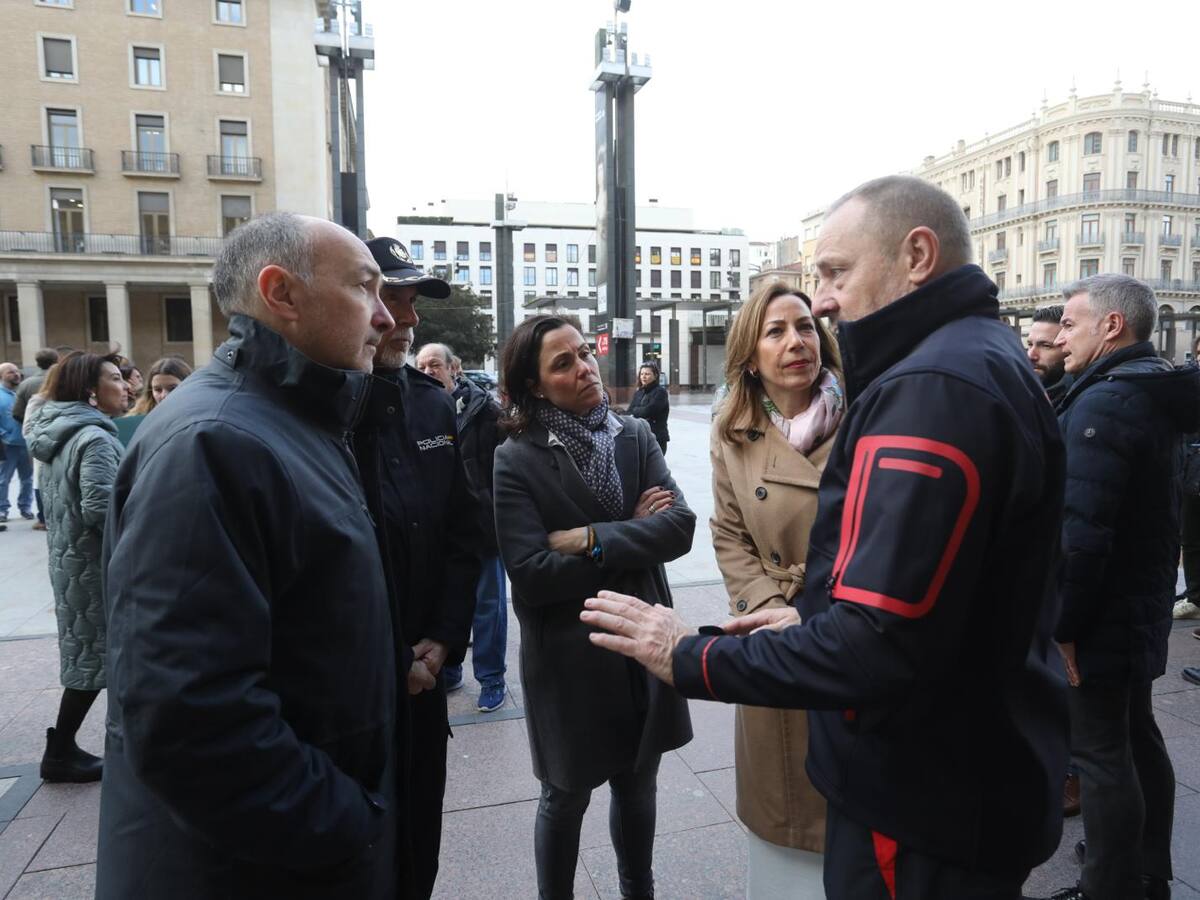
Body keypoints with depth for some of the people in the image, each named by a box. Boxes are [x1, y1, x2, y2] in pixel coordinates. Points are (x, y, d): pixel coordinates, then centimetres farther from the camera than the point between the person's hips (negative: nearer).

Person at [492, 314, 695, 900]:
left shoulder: (635, 436, -1)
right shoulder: (518, 459, -13)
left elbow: (680, 527, -12)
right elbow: (531, 573, -21)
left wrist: (593, 539, -20)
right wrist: (633, 537, -15)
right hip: (569, 653, -3)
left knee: (637, 786, 22)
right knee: (567, 797, 17)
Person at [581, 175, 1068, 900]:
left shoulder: (934, 385, -26)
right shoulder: (988, 356, 9)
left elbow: (880, 647, -32)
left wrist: (692, 658, -20)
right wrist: (813, 622, 8)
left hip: (927, 809, -10)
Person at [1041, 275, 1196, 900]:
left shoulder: (1102, 402, -22)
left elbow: (1081, 533, -28)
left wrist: (1062, 624, -19)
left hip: (1100, 621, -10)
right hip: (1143, 609, 10)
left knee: (1100, 755, 2)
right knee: (1138, 738, 21)